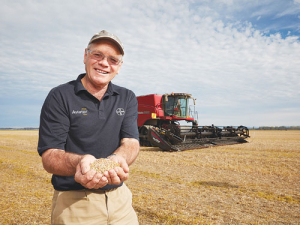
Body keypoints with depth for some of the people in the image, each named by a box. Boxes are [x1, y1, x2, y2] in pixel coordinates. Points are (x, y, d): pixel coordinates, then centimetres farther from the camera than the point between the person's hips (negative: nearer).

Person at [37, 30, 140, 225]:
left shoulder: (127, 98, 4)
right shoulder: (60, 97, -7)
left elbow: (131, 142, -6)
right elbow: (49, 157, -12)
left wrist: (116, 159, -28)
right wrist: (80, 162, -33)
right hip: (73, 202, -3)